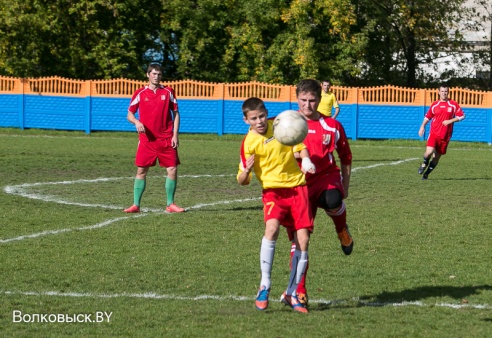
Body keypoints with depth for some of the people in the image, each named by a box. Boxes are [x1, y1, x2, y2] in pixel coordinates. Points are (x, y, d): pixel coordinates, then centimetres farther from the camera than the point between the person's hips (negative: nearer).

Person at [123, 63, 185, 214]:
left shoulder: (168, 92, 6)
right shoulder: (140, 93, 4)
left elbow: (176, 113, 8)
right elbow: (129, 114, 8)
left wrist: (175, 135, -1)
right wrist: (137, 122, -15)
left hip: (166, 139, 1)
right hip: (146, 139, -1)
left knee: (172, 170, -4)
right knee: (141, 171, -1)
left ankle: (170, 204, 8)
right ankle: (136, 205, 6)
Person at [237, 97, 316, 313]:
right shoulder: (249, 143, -5)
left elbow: (300, 146, 15)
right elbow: (242, 181, -1)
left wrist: (306, 161, -6)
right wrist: (247, 170, -24)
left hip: (297, 186, 3)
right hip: (273, 190, -3)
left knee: (303, 240, -4)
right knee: (272, 228, -30)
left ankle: (291, 294, 9)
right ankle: (264, 286, -19)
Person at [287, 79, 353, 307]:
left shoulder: (332, 126, 4)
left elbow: (345, 158, 14)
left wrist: (345, 187, 12)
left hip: (327, 176, -1)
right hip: (300, 184, 1)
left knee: (332, 201, -37)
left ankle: (342, 230, -2)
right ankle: (299, 290, 7)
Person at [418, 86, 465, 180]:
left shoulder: (453, 105, 2)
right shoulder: (434, 105, 7)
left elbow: (462, 116, 3)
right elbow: (427, 116, 18)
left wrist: (450, 121, -10)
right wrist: (422, 126, 5)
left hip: (445, 136, 0)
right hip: (434, 133, 0)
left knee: (437, 156, 4)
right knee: (429, 151, -22)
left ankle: (426, 173, 21)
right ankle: (424, 164, 10)